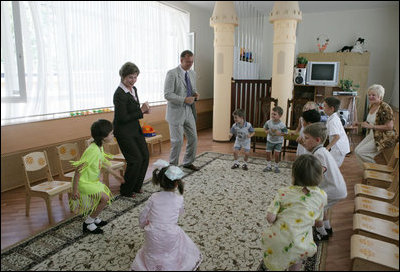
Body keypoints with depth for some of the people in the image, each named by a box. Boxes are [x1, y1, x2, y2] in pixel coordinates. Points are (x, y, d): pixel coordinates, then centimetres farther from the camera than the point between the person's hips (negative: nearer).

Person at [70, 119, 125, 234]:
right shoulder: (93, 150, -29)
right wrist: (74, 189, -25)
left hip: (93, 180, 10)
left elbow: (103, 163, 18)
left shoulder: (99, 147, 1)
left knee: (107, 194, 15)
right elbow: (79, 169, -29)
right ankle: (88, 223, 5)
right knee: (105, 198, -14)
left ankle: (93, 217, 35)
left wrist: (115, 174, 26)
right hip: (84, 182, -10)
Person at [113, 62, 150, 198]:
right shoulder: (119, 94, -21)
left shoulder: (133, 89, 7)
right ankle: (125, 191, 14)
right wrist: (141, 111, -19)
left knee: (145, 156, 8)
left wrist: (144, 109, -3)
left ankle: (136, 187, 25)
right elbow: (123, 118, -23)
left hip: (135, 128, 9)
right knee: (136, 159, -7)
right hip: (124, 132, -9)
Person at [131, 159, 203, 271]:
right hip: (171, 239, -2)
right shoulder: (179, 199, -9)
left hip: (153, 237, 2)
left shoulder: (153, 197, -5)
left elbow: (142, 218, 3)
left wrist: (144, 225, 24)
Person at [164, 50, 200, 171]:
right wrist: (184, 99, -24)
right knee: (177, 141, -1)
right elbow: (167, 94, -17)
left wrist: (195, 94, -1)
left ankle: (188, 162, 30)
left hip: (189, 111, 7)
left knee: (193, 138, 11)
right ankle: (173, 166, 18)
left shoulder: (192, 73, 10)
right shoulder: (172, 74, -12)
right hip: (176, 112, -7)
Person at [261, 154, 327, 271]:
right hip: (298, 247, 2)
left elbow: (270, 218, -12)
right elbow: (319, 221, 9)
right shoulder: (321, 196, -1)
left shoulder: (284, 192, -7)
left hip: (275, 240, -1)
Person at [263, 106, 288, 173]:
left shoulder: (281, 125, -22)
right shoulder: (268, 122, -12)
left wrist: (279, 133, -27)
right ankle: (268, 166, 20)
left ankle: (276, 166, 15)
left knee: (277, 154, -6)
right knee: (268, 154, 4)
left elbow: (285, 132, -12)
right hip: (270, 140, 3)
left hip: (278, 141, -3)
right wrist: (267, 131, -13)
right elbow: (265, 128, 7)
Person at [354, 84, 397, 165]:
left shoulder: (385, 108, -20)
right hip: (372, 135, 9)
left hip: (384, 138, -9)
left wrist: (370, 126, -25)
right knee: (357, 150, -2)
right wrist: (360, 123, 5)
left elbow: (389, 127, -23)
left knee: (361, 152, -17)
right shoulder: (371, 106, 7)